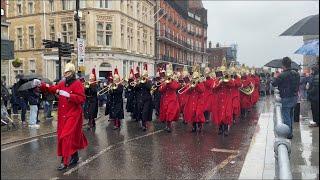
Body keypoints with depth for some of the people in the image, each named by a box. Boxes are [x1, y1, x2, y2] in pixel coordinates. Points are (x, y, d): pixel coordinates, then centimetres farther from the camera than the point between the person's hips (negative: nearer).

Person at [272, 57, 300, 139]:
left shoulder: (282, 75, -20)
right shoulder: (296, 74, 2)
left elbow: (273, 84, -12)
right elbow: (298, 84, 13)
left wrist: (276, 77, 3)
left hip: (286, 98, -7)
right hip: (295, 97, 7)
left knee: (286, 116, 2)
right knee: (291, 115, 20)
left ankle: (288, 134, 8)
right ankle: (290, 132, 30)